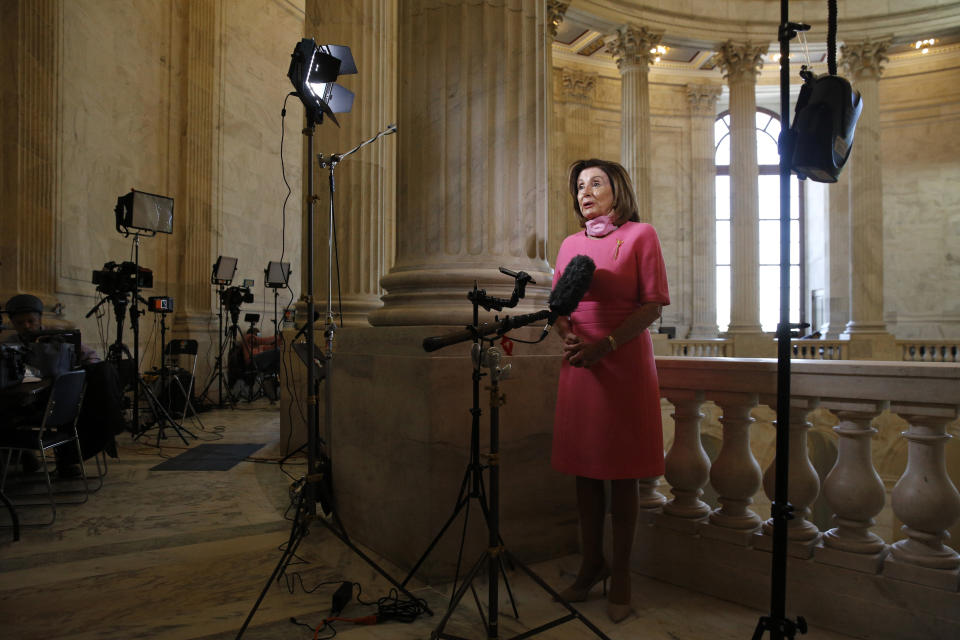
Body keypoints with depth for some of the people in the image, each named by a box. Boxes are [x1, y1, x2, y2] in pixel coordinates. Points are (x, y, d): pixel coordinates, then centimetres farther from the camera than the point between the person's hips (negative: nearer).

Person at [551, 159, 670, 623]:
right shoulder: (570, 244, 15)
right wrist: (565, 335, -7)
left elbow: (653, 306, -7)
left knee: (622, 474, 4)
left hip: (625, 364, -4)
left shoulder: (640, 235, 1)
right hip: (578, 365, 4)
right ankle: (591, 563, 27)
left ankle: (619, 573, 19)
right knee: (584, 470, 10)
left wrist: (605, 344, -17)